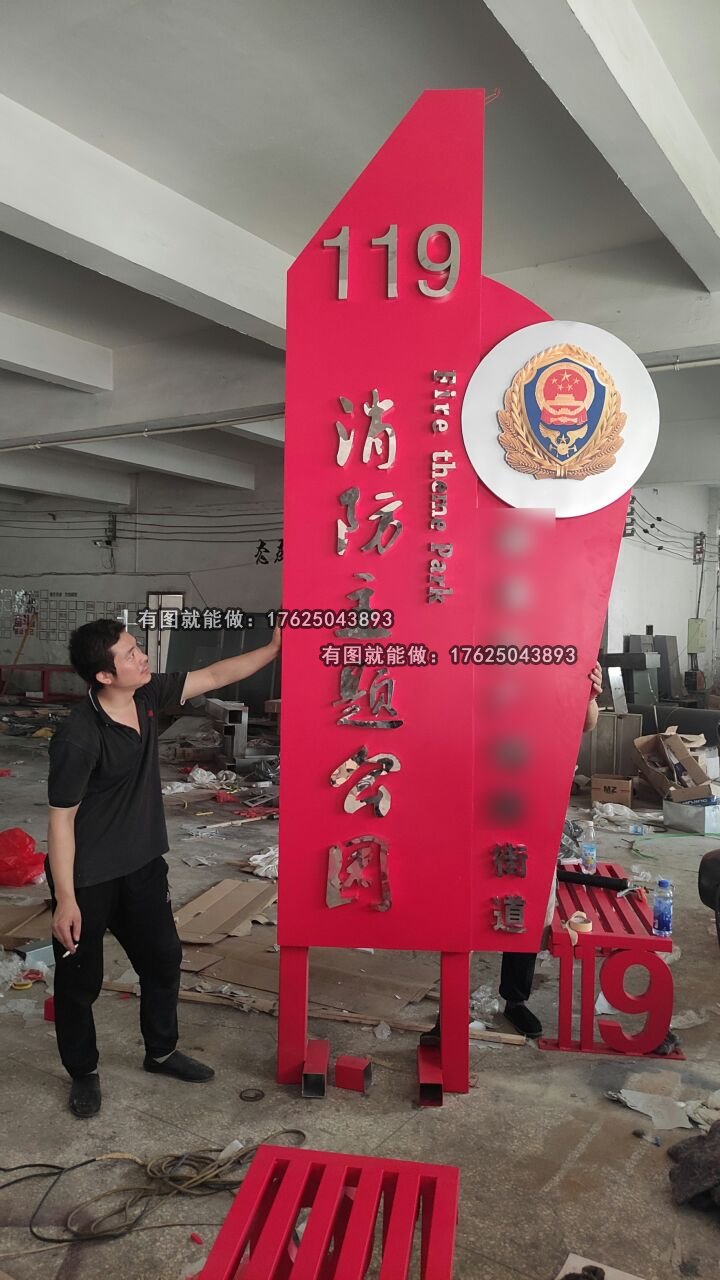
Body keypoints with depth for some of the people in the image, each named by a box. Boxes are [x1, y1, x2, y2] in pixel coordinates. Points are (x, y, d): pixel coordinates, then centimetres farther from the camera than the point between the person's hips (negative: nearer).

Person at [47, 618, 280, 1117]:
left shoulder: (148, 695, -8)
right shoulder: (78, 738, -27)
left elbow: (212, 676, 2)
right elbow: (61, 819, -21)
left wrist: (273, 649, -2)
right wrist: (65, 900, -18)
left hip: (143, 864, 7)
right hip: (88, 879, -7)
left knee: (163, 959, 19)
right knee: (80, 980, 12)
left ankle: (161, 1051, 41)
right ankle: (83, 1072, 35)